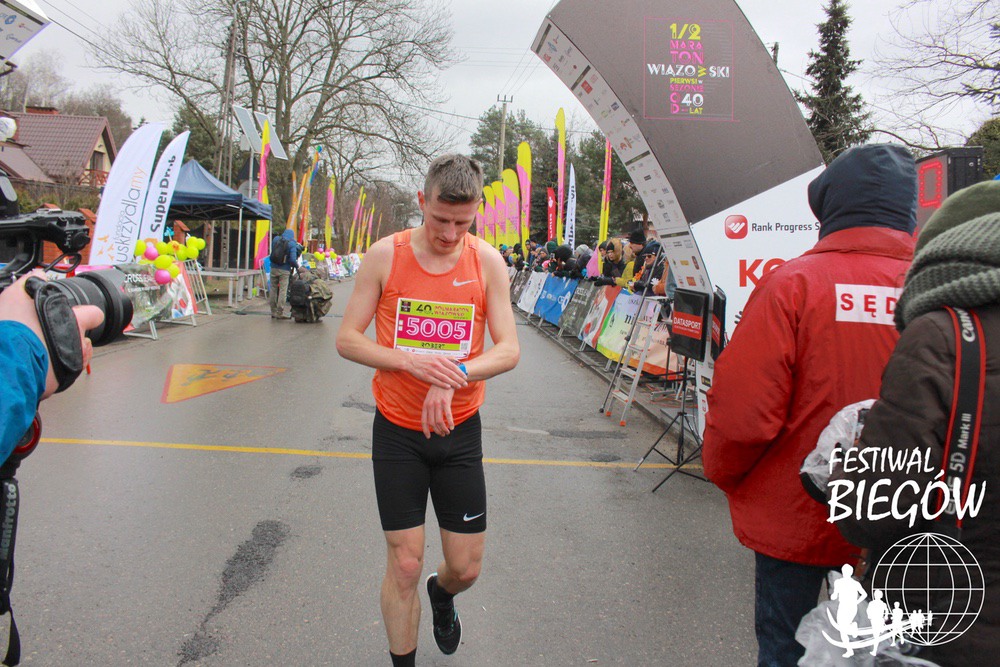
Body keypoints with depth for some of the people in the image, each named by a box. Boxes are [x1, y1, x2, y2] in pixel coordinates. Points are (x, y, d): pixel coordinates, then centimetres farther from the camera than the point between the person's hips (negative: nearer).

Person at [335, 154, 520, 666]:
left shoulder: (487, 261, -5)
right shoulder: (386, 255, -9)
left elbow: (509, 350, -7)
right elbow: (347, 340, -7)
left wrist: (453, 375, -25)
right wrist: (411, 361, -23)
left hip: (459, 432, 2)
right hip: (397, 432, -1)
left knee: (466, 568, 9)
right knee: (404, 566, 3)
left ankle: (441, 595, 46)